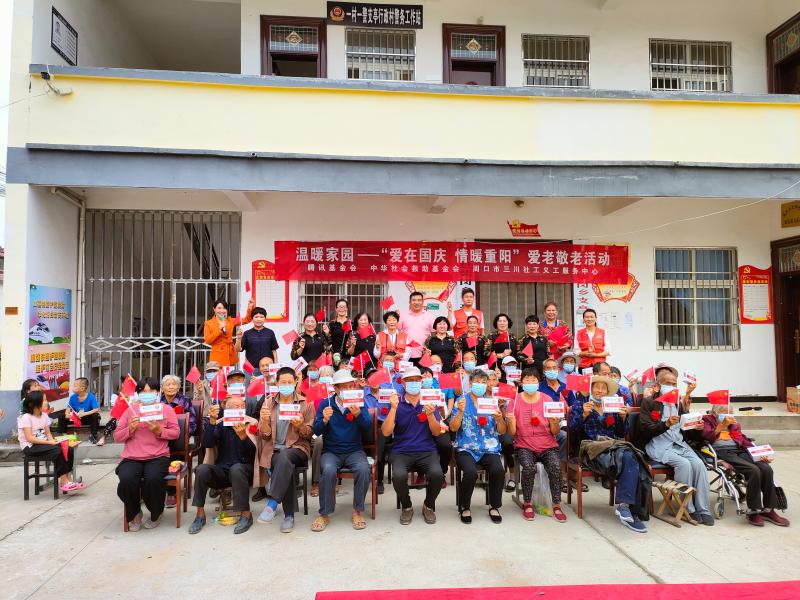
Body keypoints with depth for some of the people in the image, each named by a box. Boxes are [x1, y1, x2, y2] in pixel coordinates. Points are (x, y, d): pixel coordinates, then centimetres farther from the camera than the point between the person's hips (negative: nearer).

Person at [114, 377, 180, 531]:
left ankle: (156, 514, 1)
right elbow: (116, 437, 13)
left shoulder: (166, 409, 14)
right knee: (127, 480, -30)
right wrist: (130, 429, -7)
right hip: (131, 458, 2)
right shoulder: (130, 410, 16)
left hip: (158, 457, -1)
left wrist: (159, 431, -10)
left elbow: (176, 432, 8)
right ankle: (134, 514, 4)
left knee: (153, 479, -32)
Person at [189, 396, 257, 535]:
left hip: (243, 470, -2)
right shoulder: (221, 424, 7)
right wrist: (212, 421, -21)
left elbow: (252, 452, -11)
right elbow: (207, 444, -8)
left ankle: (246, 514, -23)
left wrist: (243, 436, -31)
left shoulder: (250, 424, 0)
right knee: (202, 469, -25)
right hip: (221, 470, 3)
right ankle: (200, 514, -11)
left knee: (236, 468, -35)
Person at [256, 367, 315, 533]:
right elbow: (265, 434, 5)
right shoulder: (268, 403, 10)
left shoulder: (306, 404, 7)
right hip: (274, 450, 1)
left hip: (298, 447, -1)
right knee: (286, 466, -32)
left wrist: (300, 425, -17)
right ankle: (289, 515, -23)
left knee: (285, 456, -36)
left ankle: (271, 505, -37)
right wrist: (264, 420, -16)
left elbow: (308, 434, 5)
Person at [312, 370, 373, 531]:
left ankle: (358, 511, -8)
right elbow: (317, 431, -2)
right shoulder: (326, 404, 2)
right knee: (328, 470, -32)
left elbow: (369, 429, -8)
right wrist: (325, 420, -23)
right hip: (331, 451, 0)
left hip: (354, 451, 0)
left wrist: (358, 415, -26)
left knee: (364, 469, -30)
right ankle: (324, 514, -12)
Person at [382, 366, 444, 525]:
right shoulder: (396, 402, 3)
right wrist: (393, 409, -20)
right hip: (401, 451, -1)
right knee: (398, 476, -31)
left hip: (426, 451, 1)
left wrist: (430, 415, -20)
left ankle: (429, 506, 5)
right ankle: (406, 507, 2)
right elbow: (386, 432, -7)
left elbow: (436, 433, -1)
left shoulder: (429, 402, 5)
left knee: (437, 474, -28)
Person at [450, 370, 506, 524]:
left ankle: (494, 507, -3)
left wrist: (499, 419, -13)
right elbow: (453, 428, -3)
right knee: (471, 472, -30)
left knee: (498, 470, -27)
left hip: (489, 449, 2)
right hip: (466, 448, -2)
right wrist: (461, 411, -19)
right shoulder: (461, 401, 4)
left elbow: (502, 431, 9)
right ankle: (464, 507, -4)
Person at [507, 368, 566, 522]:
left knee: (555, 467, -27)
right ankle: (527, 504, -8)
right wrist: (511, 421, -23)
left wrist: (555, 423, -18)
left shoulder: (547, 400, 3)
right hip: (525, 446, -1)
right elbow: (512, 433, -2)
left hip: (548, 446, 1)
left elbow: (555, 432, 3)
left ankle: (557, 506, -9)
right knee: (529, 467, -30)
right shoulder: (515, 400, 0)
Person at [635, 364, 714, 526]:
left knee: (698, 463, -21)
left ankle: (703, 510, -13)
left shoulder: (679, 402, 17)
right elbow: (646, 430, -10)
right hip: (658, 445, -5)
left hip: (679, 443, 5)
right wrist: (667, 424, -23)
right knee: (684, 464, -28)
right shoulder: (649, 402, -1)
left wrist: (696, 427, -2)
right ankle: (688, 509, -13)